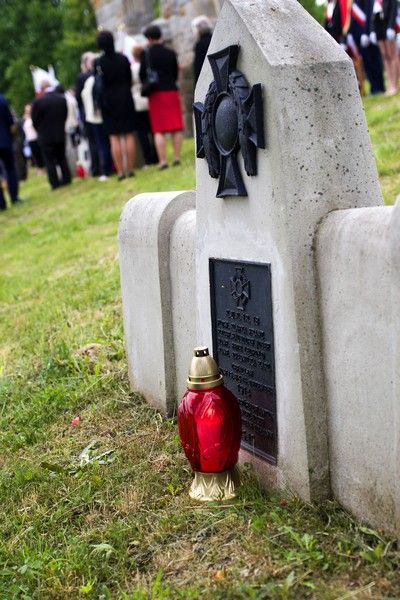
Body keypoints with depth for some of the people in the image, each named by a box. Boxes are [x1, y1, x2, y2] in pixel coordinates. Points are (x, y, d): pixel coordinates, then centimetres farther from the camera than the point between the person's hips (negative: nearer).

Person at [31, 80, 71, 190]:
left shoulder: (38, 101, -16)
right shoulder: (62, 99, -3)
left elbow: (34, 120, -7)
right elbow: (65, 115, 5)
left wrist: (40, 131, 10)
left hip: (46, 136, -4)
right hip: (61, 134, 4)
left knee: (50, 161, 4)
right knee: (62, 158, 16)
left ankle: (55, 183, 4)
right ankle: (66, 179, 18)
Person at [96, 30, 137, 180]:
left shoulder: (98, 63, -9)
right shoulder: (123, 59, -2)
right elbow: (130, 79, 6)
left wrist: (101, 102, 6)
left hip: (109, 101, -2)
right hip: (125, 98, 2)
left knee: (114, 138, 1)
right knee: (129, 135, 6)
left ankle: (120, 171, 0)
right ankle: (130, 169, 6)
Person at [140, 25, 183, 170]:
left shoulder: (146, 54, -5)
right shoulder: (171, 53, 4)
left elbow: (142, 74, -3)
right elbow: (176, 73, 9)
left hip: (156, 94, -2)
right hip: (172, 91, 2)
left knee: (159, 130, -1)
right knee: (176, 127, 6)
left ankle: (162, 160, -5)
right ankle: (177, 157, 5)